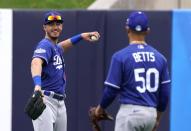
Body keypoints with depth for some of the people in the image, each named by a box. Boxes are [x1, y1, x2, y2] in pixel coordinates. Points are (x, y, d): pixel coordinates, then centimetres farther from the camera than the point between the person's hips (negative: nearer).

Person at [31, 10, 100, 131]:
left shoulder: (56, 47, 18)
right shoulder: (45, 45, -12)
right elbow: (36, 62, -32)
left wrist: (81, 36, 36)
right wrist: (38, 85, -50)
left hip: (60, 103, 10)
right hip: (46, 100, -10)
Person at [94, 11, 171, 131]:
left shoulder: (120, 56, -8)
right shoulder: (159, 57, 6)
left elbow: (111, 90, -7)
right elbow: (165, 91, 8)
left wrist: (101, 108, 11)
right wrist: (158, 117, 21)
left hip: (130, 112, -5)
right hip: (151, 113, 5)